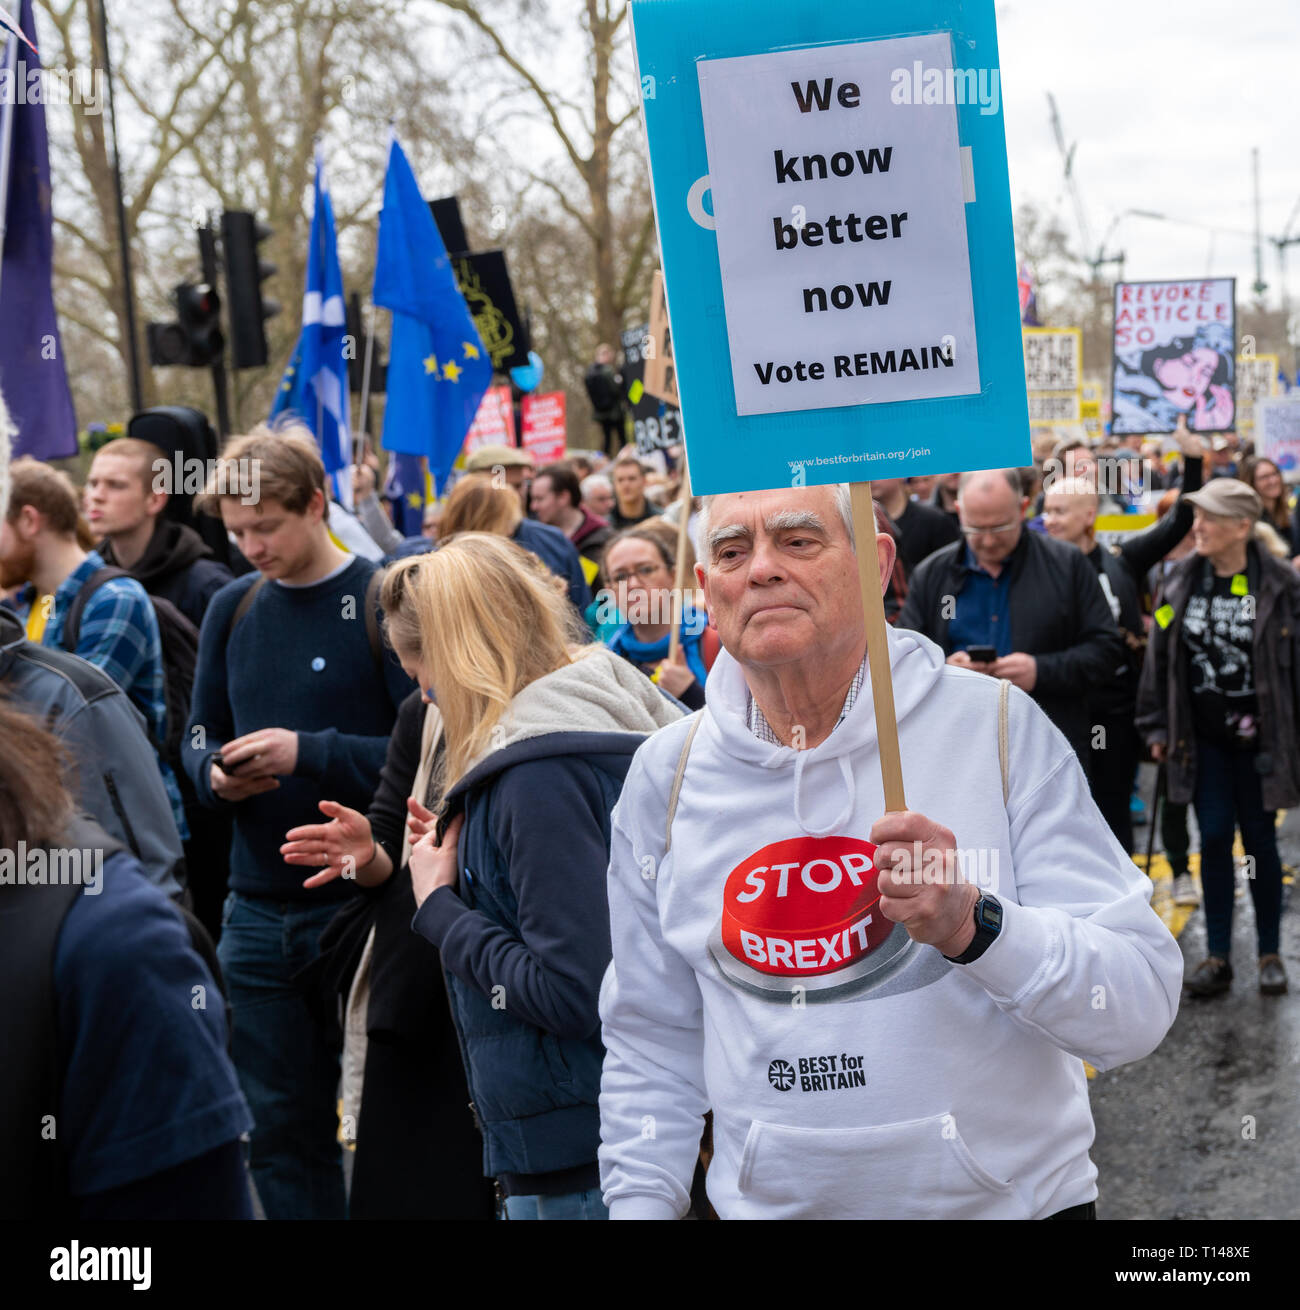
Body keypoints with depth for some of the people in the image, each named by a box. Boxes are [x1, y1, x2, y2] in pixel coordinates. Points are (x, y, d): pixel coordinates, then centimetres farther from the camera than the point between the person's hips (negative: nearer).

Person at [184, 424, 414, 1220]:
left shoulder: (384, 601, -9)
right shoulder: (233, 609, 8)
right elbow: (201, 735, 17)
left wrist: (308, 752, -20)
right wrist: (214, 773, -5)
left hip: (364, 903, -5)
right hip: (259, 909, 5)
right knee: (279, 1124, 13)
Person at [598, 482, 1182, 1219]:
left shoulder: (997, 728, -12)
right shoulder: (666, 777, -4)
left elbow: (1142, 1007, -17)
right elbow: (653, 1045, 7)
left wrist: (973, 924, -32)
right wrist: (639, 1204, -1)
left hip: (1011, 1199, -2)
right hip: (769, 1203, 2)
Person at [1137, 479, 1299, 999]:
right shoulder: (1181, 580, 1)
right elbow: (1161, 654, 7)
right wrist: (1157, 726, 6)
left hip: (1258, 736, -2)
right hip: (1203, 736, 2)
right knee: (1214, 838, 3)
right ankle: (1217, 956, 10)